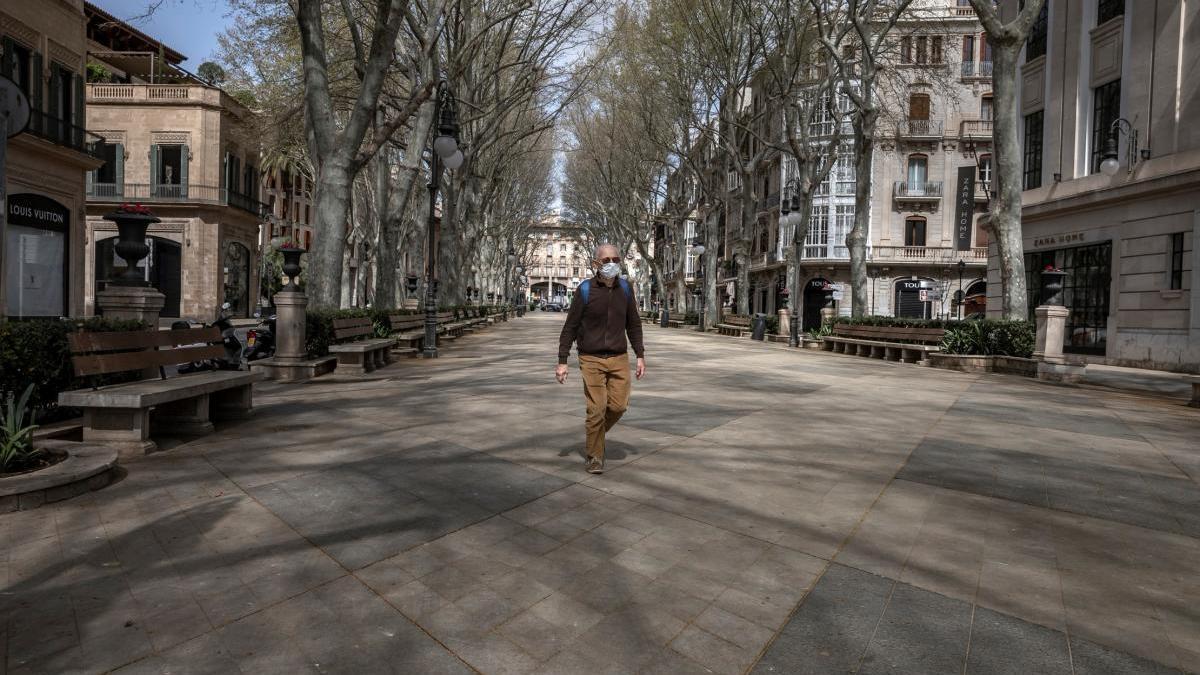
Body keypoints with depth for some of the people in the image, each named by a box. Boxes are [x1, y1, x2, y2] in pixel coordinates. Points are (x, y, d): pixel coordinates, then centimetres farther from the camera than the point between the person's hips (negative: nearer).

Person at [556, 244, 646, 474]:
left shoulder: (625, 288, 3)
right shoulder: (585, 290, -8)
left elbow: (633, 324, 11)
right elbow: (570, 327, -4)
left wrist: (640, 355, 7)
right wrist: (562, 362, -7)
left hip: (619, 358, 3)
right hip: (591, 359, -3)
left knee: (618, 405, -3)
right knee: (597, 408, -3)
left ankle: (594, 428, 28)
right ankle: (595, 457, 14)